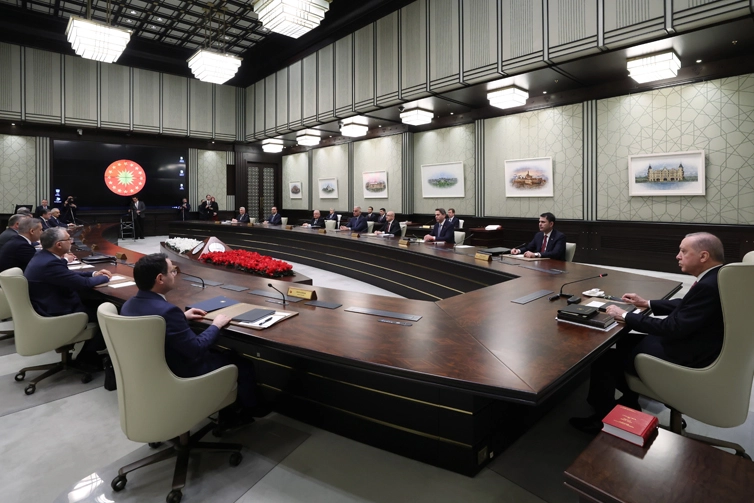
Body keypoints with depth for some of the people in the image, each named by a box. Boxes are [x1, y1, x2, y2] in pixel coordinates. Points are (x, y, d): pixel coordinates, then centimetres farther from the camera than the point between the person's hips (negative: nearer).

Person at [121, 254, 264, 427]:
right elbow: (196, 349, -27)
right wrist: (216, 325, -12)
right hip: (180, 377, -9)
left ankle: (227, 410, 35)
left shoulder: (129, 305, -7)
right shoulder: (167, 310, -34)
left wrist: (182, 317, 10)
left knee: (218, 353, 28)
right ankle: (248, 408, 38)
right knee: (243, 364, 11)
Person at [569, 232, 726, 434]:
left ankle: (602, 418, 14)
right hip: (692, 344, 10)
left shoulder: (708, 286, -28)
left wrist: (625, 316, -18)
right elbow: (683, 306, 17)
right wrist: (647, 303, 14)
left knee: (604, 357, -6)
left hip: (685, 358, -10)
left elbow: (672, 328, -26)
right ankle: (629, 403, 29)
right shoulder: (717, 276, 3)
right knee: (625, 341, 20)